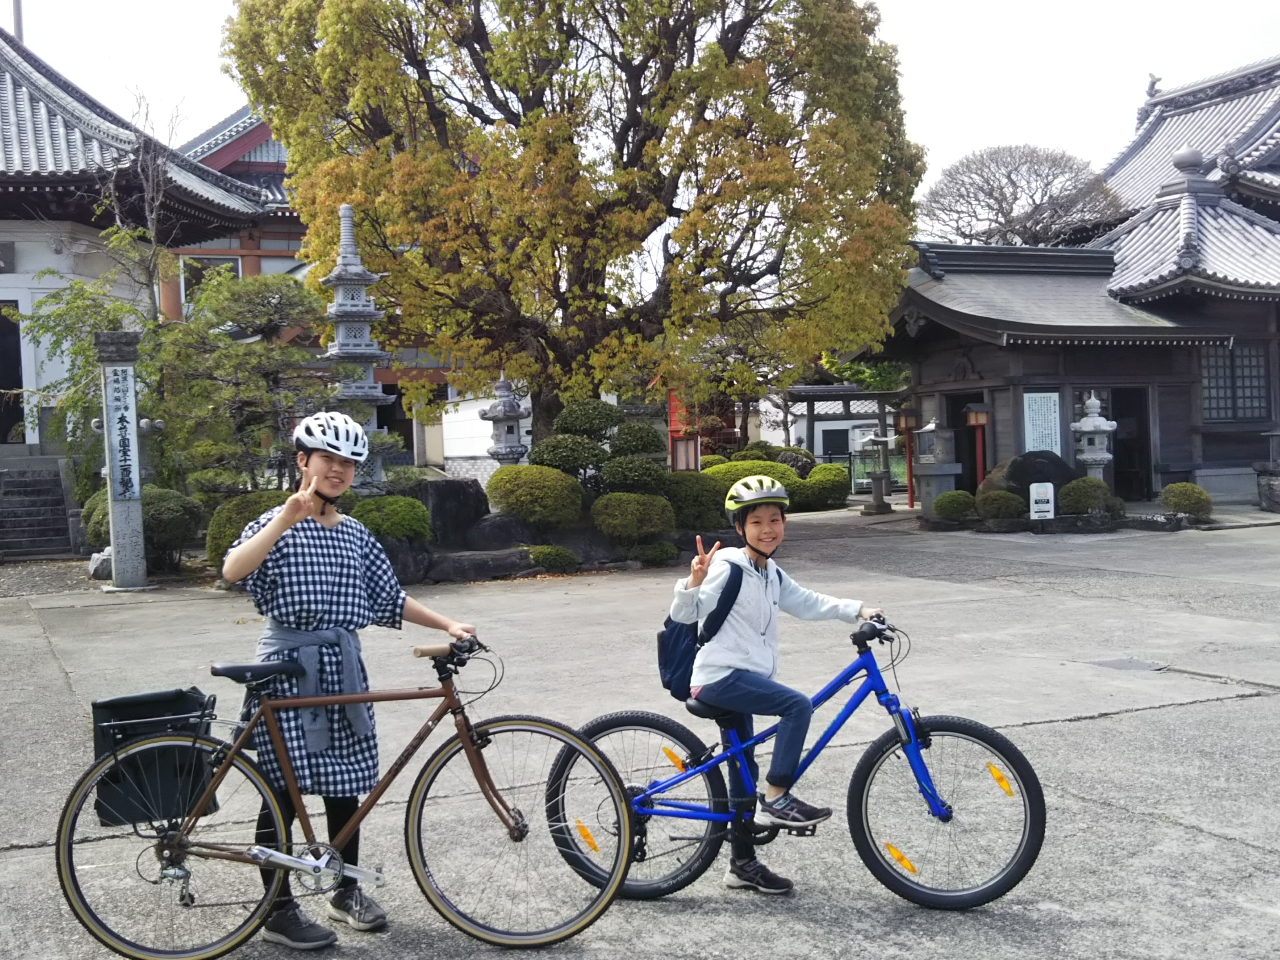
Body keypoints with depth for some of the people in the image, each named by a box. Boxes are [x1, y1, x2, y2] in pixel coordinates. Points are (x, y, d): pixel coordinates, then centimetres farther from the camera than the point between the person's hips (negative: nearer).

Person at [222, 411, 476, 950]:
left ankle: (347, 891, 28)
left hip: (343, 667, 6)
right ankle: (279, 911, 10)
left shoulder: (355, 535, 10)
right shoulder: (279, 523, -7)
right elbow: (232, 571, -26)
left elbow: (390, 600, 14)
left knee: (344, 786, 13)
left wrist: (447, 625, 6)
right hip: (289, 666, -6)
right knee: (284, 790, -1)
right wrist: (290, 517, -33)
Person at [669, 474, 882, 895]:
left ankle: (743, 864, 21)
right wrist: (694, 583, -36)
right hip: (721, 676, -9)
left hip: (738, 679, 9)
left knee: (744, 773, 12)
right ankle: (777, 799, -15)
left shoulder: (773, 576, 15)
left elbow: (809, 604, 20)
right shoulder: (728, 567, -12)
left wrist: (858, 610, 10)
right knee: (798, 705, -22)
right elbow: (686, 614, -17)